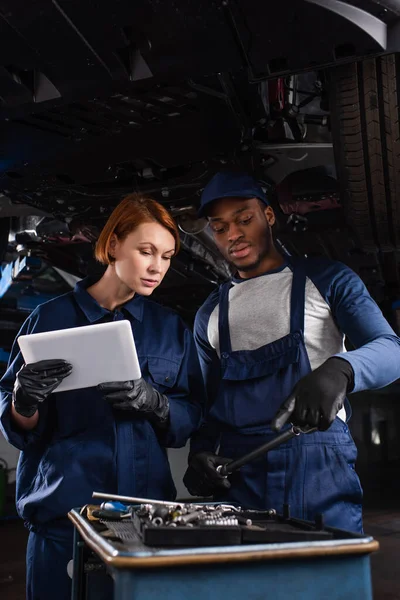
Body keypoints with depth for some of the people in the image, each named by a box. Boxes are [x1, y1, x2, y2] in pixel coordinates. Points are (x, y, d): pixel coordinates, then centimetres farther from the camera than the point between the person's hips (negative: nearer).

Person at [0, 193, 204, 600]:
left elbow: (190, 418, 2)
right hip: (63, 509, -2)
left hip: (148, 508, 2)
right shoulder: (53, 318, -1)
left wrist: (153, 402, -18)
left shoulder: (172, 328, 6)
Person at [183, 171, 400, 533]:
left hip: (319, 469, -2)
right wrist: (200, 452, -4)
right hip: (237, 476, 3)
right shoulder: (210, 313, 15)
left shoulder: (326, 280, 5)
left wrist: (339, 370, -29)